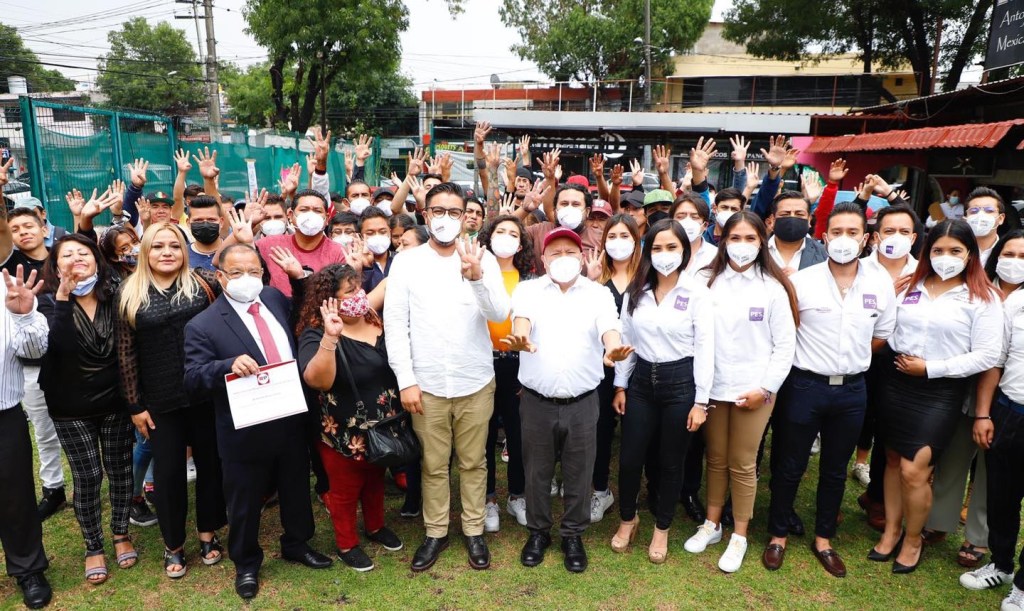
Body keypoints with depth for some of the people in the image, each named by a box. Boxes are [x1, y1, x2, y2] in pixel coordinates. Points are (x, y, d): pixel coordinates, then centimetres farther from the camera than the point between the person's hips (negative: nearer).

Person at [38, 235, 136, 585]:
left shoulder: (114, 297, -5)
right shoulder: (50, 302, -9)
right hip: (71, 408, -1)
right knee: (87, 477, 5)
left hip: (115, 402, 1)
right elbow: (60, 343, -27)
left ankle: (121, 534, 32)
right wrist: (63, 297, -31)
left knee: (120, 469, 11)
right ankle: (93, 548, 25)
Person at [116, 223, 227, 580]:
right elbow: (126, 352, 1)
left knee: (210, 463, 12)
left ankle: (208, 533, 32)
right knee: (168, 471, 10)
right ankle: (173, 545, 29)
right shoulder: (130, 293, 0)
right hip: (160, 400, 0)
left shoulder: (203, 283, -1)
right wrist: (135, 405, -1)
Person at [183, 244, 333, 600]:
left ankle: (297, 545, 47)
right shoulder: (203, 326, -13)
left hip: (292, 421, 5)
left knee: (297, 490, 23)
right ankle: (246, 564, 40)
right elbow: (193, 378, -20)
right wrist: (230, 364, -36)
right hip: (246, 432, -5)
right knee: (245, 504, 15)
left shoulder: (275, 298, 3)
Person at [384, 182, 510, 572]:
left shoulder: (482, 258, -3)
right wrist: (406, 380, -8)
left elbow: (499, 313, -14)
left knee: (473, 463, 14)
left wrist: (476, 277, -31)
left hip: (476, 382, 0)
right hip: (426, 384, 0)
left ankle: (474, 531, 32)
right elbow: (394, 324, -4)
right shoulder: (406, 261, -3)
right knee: (433, 465, 14)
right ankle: (435, 533, 31)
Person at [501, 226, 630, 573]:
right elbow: (521, 320, -18)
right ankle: (538, 531, 34)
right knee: (537, 470, 14)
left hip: (582, 402, 0)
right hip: (537, 400, 0)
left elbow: (609, 328, -15)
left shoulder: (598, 294, 3)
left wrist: (613, 349, -39)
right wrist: (521, 339, -43)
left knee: (579, 473, 12)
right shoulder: (528, 290, 2)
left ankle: (573, 535, 32)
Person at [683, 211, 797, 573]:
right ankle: (712, 525, 31)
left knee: (742, 464, 7)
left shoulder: (772, 288, -2)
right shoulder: (709, 282, 3)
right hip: (713, 387, 2)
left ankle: (739, 536, 23)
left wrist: (766, 388, -8)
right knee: (716, 459, 14)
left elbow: (785, 344, -1)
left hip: (754, 391, -2)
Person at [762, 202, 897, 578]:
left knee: (835, 469, 16)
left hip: (851, 389, 3)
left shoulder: (881, 285, 0)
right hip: (805, 386, -3)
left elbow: (881, 336, 10)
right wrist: (812, 357, -2)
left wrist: (849, 359, 3)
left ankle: (823, 539, 32)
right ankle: (778, 536, 25)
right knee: (790, 466, 8)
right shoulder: (801, 281, -10)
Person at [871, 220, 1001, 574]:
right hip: (896, 382, 4)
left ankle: (913, 540, 18)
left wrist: (931, 368, -14)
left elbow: (987, 356, -10)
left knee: (914, 471, -6)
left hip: (940, 392, -4)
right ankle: (891, 530, 29)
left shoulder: (982, 298, -5)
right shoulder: (911, 285, 7)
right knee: (894, 460, 13)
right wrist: (897, 354, -3)